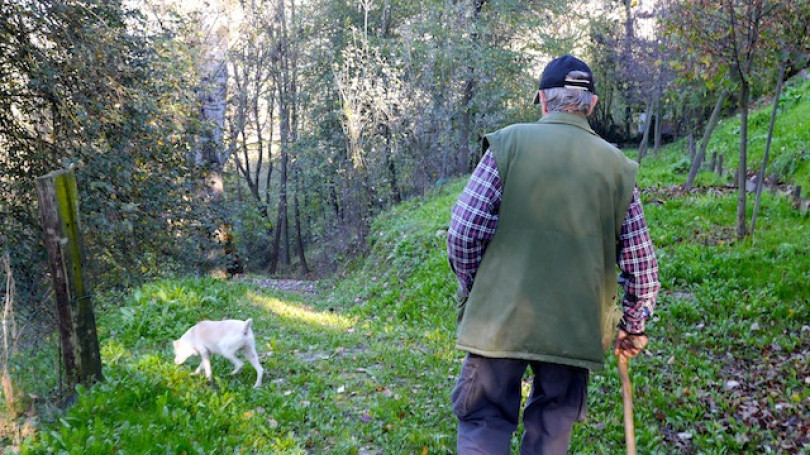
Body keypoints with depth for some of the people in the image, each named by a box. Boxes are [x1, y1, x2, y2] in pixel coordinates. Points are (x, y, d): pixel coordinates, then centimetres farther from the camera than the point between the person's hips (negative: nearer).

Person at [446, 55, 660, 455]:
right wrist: (633, 326, 20)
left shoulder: (508, 143, -4)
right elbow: (641, 264, 5)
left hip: (499, 320, -2)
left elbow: (463, 233, -9)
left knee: (483, 422, 10)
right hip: (574, 331, 2)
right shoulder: (618, 166, 3)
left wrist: (474, 291, 8)